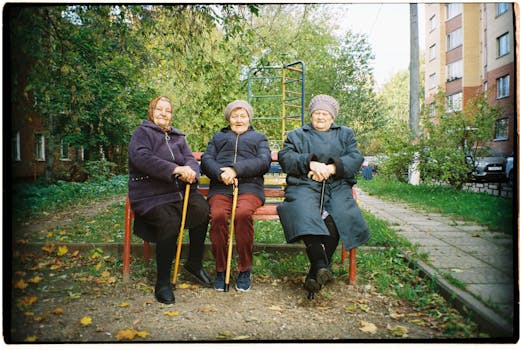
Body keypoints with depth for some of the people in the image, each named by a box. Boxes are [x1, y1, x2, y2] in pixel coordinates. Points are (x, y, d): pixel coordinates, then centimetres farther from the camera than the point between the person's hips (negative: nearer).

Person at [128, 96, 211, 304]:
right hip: (151, 195, -5)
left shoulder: (177, 137, 23)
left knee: (202, 209, -23)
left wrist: (190, 171, -17)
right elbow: (141, 157, -15)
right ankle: (162, 283, -13)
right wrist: (175, 169, -24)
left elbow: (190, 158, 9)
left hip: (180, 190, 5)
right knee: (170, 223, -30)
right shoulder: (142, 133, 5)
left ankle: (195, 263, -3)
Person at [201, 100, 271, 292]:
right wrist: (221, 173, -10)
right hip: (220, 188, 2)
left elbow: (264, 161, 5)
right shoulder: (218, 137, 32)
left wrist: (236, 169, -10)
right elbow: (206, 160, 13)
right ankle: (220, 269, -16)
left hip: (249, 187, -1)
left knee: (243, 213, -35)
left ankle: (245, 270, -19)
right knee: (218, 215, -32)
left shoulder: (259, 137, 27)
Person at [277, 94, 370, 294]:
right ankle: (321, 265, -40)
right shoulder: (296, 135, 25)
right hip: (304, 186, 0)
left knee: (341, 216, -31)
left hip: (337, 187, 1)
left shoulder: (345, 134, 27)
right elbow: (285, 158, 6)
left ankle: (316, 271, -24)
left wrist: (332, 168, -9)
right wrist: (311, 163, -10)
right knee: (304, 212, -35)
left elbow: (356, 159, 8)